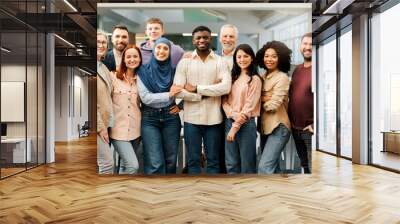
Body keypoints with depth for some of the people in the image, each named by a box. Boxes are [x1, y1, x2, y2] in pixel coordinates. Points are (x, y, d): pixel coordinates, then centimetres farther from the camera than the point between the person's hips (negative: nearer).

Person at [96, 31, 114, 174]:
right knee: (107, 163, -9)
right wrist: (100, 126, -16)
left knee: (103, 162, 12)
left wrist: (107, 123, 10)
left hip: (104, 122, 8)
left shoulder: (104, 68, 15)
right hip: (97, 124, -8)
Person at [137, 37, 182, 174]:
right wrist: (168, 95, -17)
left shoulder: (174, 71, 7)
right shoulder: (144, 71, -1)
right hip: (150, 118, -3)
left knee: (170, 159, 9)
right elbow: (145, 97, -10)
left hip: (170, 117, 3)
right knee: (155, 163, -7)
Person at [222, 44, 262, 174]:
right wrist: (234, 115, -14)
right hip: (229, 122, 5)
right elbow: (224, 101, 4)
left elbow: (249, 106, -11)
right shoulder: (233, 77, 12)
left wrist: (236, 126, -13)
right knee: (231, 164, 11)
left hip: (246, 124, -5)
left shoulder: (255, 79, -5)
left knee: (247, 164, 6)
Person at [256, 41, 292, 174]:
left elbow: (273, 105, -16)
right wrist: (265, 98, -12)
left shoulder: (282, 77, -10)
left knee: (264, 167, -15)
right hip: (265, 127, 8)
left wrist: (260, 100, -1)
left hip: (278, 127, -8)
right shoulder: (263, 77, 11)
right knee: (273, 167, 15)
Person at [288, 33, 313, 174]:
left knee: (311, 167, 3)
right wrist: (290, 120, 13)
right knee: (304, 166, 20)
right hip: (295, 127, 7)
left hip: (310, 130, -7)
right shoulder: (297, 69, 12)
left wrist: (316, 124, -19)